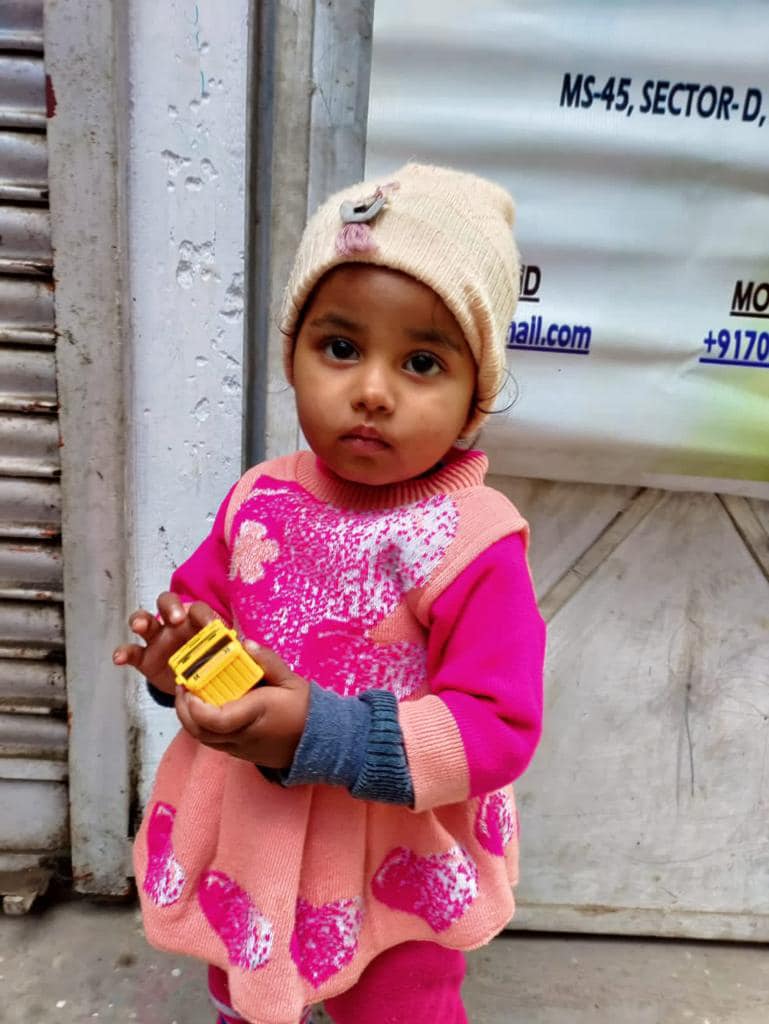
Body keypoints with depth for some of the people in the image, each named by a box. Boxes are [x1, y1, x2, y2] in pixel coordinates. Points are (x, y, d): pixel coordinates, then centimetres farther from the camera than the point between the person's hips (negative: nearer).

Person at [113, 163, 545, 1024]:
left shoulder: (476, 542, -25)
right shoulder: (261, 500, -10)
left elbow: (499, 726, -25)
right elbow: (201, 593, 6)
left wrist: (323, 735, -33)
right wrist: (183, 649, -17)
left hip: (395, 873, -4)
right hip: (244, 841, 5)